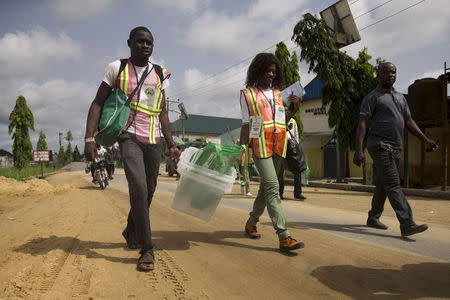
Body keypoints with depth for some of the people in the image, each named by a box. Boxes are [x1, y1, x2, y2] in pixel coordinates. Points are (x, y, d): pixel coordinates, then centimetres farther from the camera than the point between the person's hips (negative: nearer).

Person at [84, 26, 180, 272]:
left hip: (153, 140, 5)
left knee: (148, 192, 11)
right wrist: (89, 138, -10)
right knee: (139, 189, -19)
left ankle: (131, 232, 37)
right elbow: (97, 103, 2)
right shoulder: (117, 68, 2)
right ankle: (147, 250, -10)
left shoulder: (160, 74, 12)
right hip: (130, 137, -4)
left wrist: (171, 145, 11)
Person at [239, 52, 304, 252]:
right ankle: (284, 237, -17)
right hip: (260, 145, -6)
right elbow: (246, 123, 0)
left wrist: (294, 109, 3)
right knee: (272, 187, -14)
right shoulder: (248, 93, 4)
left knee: (266, 186, 12)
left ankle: (251, 223, 29)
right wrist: (242, 148, -8)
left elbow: (282, 121, 19)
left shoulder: (277, 94, 19)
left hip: (278, 146, 6)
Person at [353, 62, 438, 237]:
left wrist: (425, 140, 10)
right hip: (380, 146, -8)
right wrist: (358, 150, -20)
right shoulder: (372, 97, -3)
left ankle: (373, 218, 24)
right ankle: (407, 225, -15)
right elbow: (363, 124, -10)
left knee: (382, 186, 13)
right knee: (393, 185, -13)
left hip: (395, 148, 8)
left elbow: (409, 122, 20)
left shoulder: (400, 98, 20)